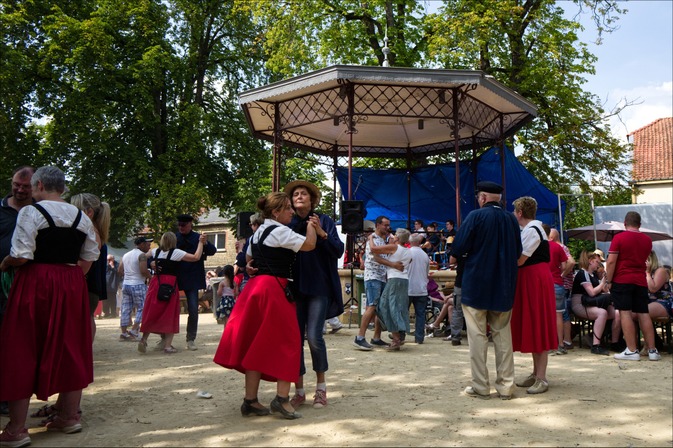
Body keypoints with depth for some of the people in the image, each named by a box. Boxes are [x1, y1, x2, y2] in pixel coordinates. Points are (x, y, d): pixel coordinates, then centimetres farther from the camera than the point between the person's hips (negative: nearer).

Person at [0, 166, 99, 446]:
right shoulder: (82, 217, 7)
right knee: (69, 349, 14)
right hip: (72, 286, 6)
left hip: (35, 284, -5)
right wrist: (70, 277, 17)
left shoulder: (31, 212, -10)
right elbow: (88, 260, 7)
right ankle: (69, 416, 23)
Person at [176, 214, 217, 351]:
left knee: (193, 310, -3)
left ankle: (191, 339, 9)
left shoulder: (198, 238, 1)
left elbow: (213, 251, -6)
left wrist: (205, 243, -26)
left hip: (192, 279, -1)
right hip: (174, 278, 2)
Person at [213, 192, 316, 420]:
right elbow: (309, 244, -17)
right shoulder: (280, 231, -10)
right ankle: (282, 397, -2)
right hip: (274, 288, -9)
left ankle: (250, 400, 13)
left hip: (255, 287, 9)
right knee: (287, 341, 0)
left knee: (256, 344, 10)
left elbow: (248, 259, 28)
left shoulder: (259, 232, 17)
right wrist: (311, 225, -1)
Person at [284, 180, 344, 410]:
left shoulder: (323, 221, 2)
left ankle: (321, 385, 12)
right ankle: (299, 390, 15)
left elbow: (338, 251, -4)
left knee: (314, 336, -9)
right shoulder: (287, 224, 8)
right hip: (295, 287, 3)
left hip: (319, 287, -2)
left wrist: (321, 233, -18)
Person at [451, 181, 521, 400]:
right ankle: (506, 386, 16)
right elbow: (518, 252, 11)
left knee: (477, 336, 4)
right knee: (503, 334, 12)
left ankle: (480, 387, 7)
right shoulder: (511, 219, 3)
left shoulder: (476, 216, -13)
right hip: (504, 287, 5)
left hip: (476, 285, -5)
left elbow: (458, 249, -14)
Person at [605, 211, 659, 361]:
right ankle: (652, 350, 8)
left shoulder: (619, 238, -7)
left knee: (625, 313, -5)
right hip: (641, 281, 5)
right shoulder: (647, 240, 10)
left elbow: (611, 261, -12)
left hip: (622, 281, -5)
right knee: (643, 314, 7)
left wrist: (608, 281, -7)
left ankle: (632, 351, -7)